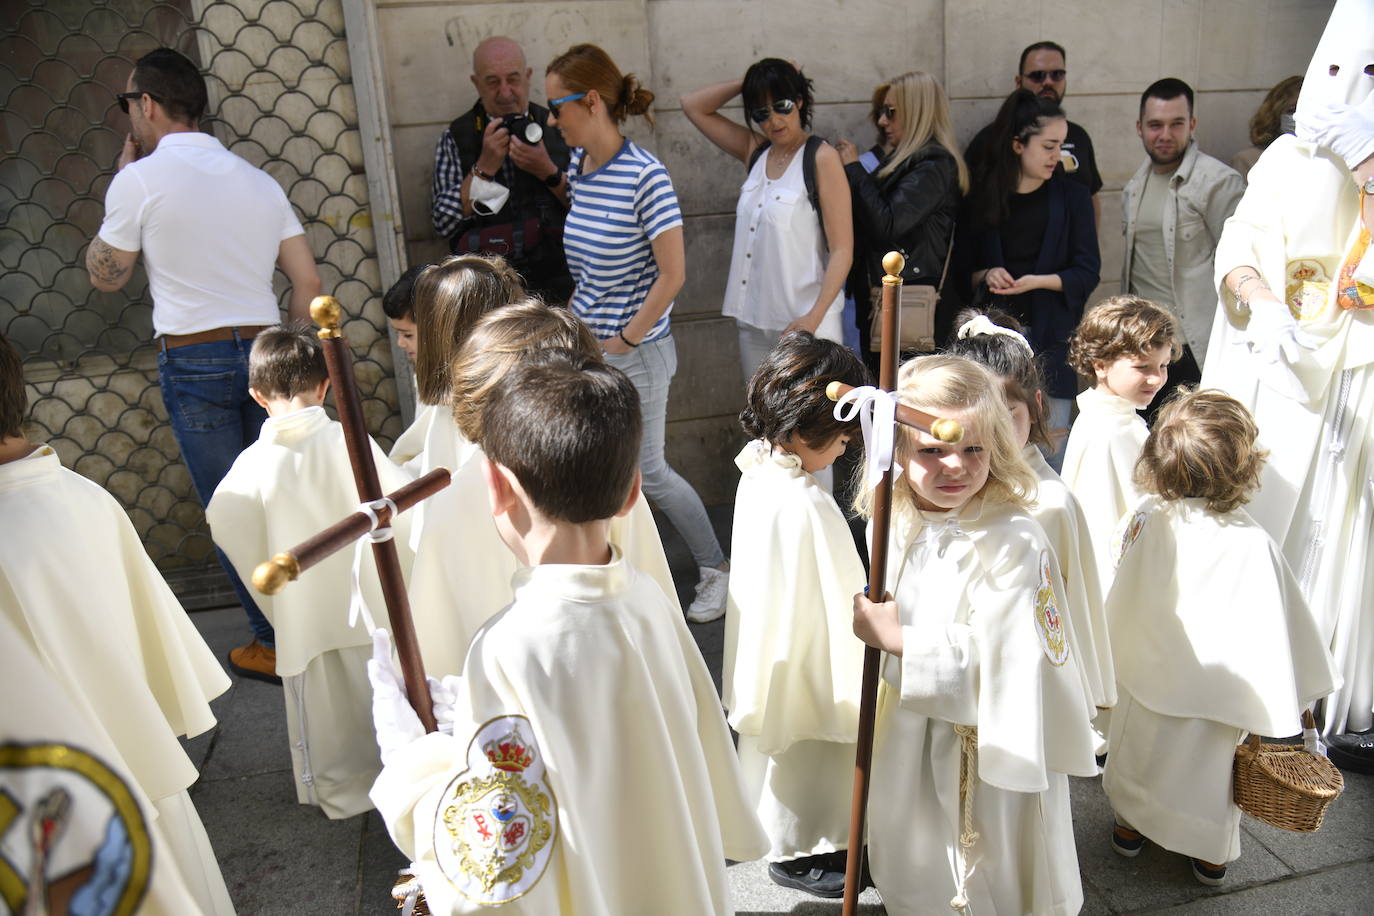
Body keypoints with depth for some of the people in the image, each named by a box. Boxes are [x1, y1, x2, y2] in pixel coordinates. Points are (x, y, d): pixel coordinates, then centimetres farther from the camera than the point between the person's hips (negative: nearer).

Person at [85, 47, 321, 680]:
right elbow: (308, 282, 7)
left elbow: (104, 276, 8)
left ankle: (280, 646, 10)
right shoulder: (258, 180, 10)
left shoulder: (141, 180, -5)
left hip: (194, 361, -5)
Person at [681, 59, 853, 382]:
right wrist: (748, 82, 5)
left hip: (804, 322, -6)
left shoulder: (821, 158, -6)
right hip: (753, 320, 6)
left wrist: (814, 317, -23)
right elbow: (693, 106, 16)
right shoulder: (755, 152, 11)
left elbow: (842, 250, -12)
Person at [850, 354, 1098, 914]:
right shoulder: (894, 524, -3)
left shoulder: (1014, 543, -25)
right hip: (909, 738, 6)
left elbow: (1008, 660, -30)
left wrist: (900, 640, -27)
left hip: (992, 746, -6)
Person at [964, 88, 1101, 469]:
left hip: (1051, 335, 0)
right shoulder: (983, 193, 4)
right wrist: (986, 275, -12)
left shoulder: (1069, 195, 3)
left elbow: (1088, 271, 1)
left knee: (1051, 449, 2)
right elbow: (965, 267, 9)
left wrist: (1039, 281, -15)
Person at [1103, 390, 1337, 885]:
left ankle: (1129, 826, 44)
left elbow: (1122, 593, -4)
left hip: (1144, 672, 3)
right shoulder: (1252, 544, -29)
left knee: (1138, 750, 25)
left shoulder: (1148, 515, -18)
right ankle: (1212, 856, 41)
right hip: (1212, 690, -2)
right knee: (1210, 768, 20)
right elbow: (1280, 627, -19)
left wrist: (1121, 656, 12)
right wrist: (1290, 699, -5)